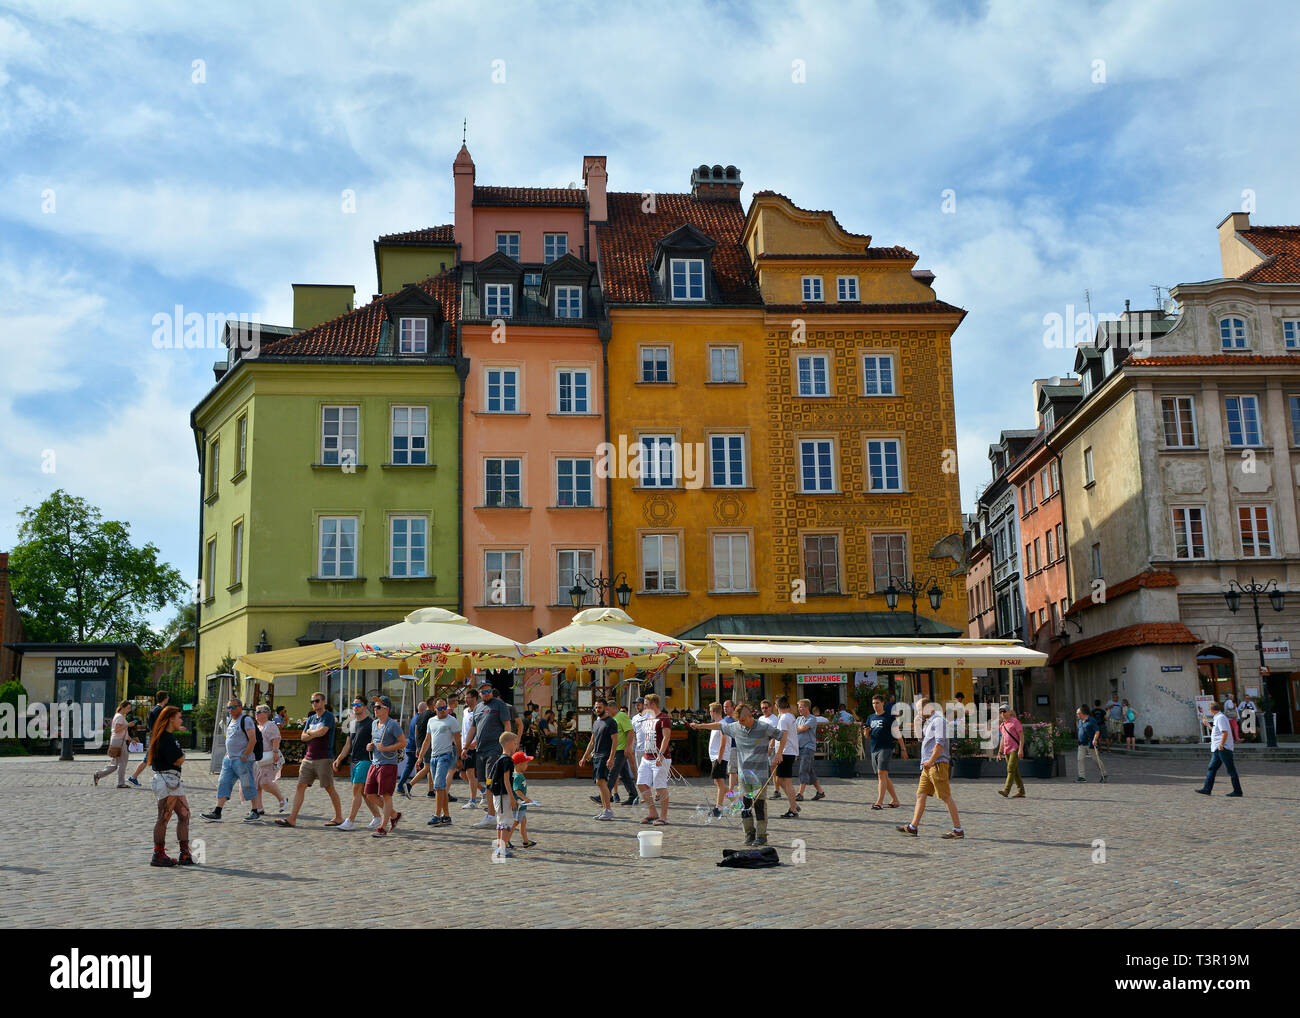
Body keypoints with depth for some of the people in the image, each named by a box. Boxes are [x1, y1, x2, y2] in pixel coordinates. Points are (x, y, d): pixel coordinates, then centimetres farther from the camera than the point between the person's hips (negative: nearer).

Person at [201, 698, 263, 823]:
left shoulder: (246, 720, -10)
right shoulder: (230, 722, 17)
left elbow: (252, 740, -16)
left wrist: (244, 756, -20)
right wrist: (227, 755, 17)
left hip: (242, 760, -9)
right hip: (229, 759, 9)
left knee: (248, 785, -4)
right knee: (223, 783, 3)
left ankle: (256, 813, 3)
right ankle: (217, 813, 3)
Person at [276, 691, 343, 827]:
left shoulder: (328, 716, -5)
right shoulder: (311, 718, 17)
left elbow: (322, 732, -20)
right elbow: (303, 737, 11)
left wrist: (309, 732, -1)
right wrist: (315, 734, -8)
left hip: (324, 758, -7)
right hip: (308, 758, 7)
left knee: (329, 788, 0)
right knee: (301, 786, 0)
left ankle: (339, 818, 10)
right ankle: (292, 819, -1)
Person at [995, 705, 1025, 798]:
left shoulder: (1015, 721, -7)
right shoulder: (1002, 725, 16)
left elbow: (1021, 736, -11)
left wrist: (1021, 749, -19)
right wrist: (1000, 752, 19)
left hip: (1015, 749, -8)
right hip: (1007, 750, 8)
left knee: (1011, 769, -15)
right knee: (1015, 771, 8)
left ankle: (1006, 790, -23)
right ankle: (1021, 791, 12)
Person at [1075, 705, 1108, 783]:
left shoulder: (1091, 720, -12)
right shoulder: (1080, 721, 12)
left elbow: (1097, 731, -15)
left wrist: (1095, 739, -28)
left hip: (1090, 744, -7)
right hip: (1082, 744, 7)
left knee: (1097, 759, 3)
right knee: (1080, 759, -2)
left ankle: (1104, 775, 17)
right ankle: (1082, 776, 0)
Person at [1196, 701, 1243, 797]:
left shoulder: (1220, 718, -13)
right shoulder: (1217, 718, 18)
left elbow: (1225, 732, -22)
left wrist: (1221, 744, -23)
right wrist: (1208, 724, 33)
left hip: (1223, 748, -10)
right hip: (1217, 749, 10)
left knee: (1231, 769, -5)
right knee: (1212, 768, 8)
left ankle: (1237, 791, -1)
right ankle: (1207, 789, 8)